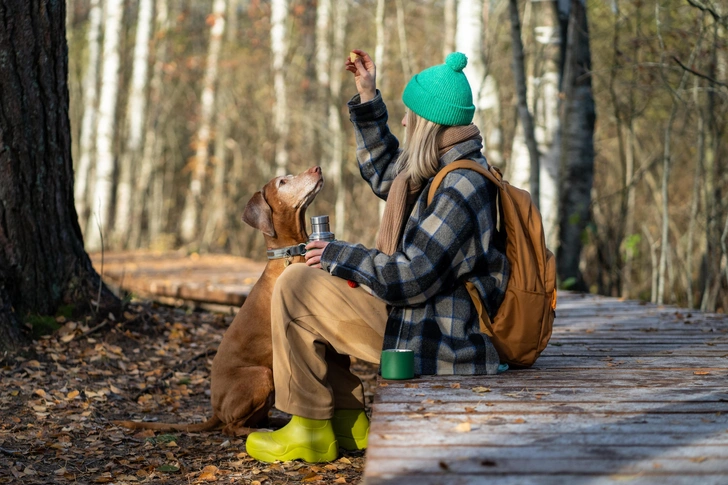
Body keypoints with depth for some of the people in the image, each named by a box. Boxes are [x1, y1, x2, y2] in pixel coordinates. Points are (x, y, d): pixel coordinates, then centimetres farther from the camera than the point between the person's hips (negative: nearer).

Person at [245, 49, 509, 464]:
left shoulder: (460, 189, -24)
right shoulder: (448, 169, 9)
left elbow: (412, 278, -27)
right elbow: (385, 174, 26)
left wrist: (339, 256, -14)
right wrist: (368, 95, 23)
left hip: (432, 341, -11)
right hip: (429, 317, 11)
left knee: (295, 286, -10)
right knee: (318, 286, 24)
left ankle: (310, 430, -3)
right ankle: (348, 421, 17)